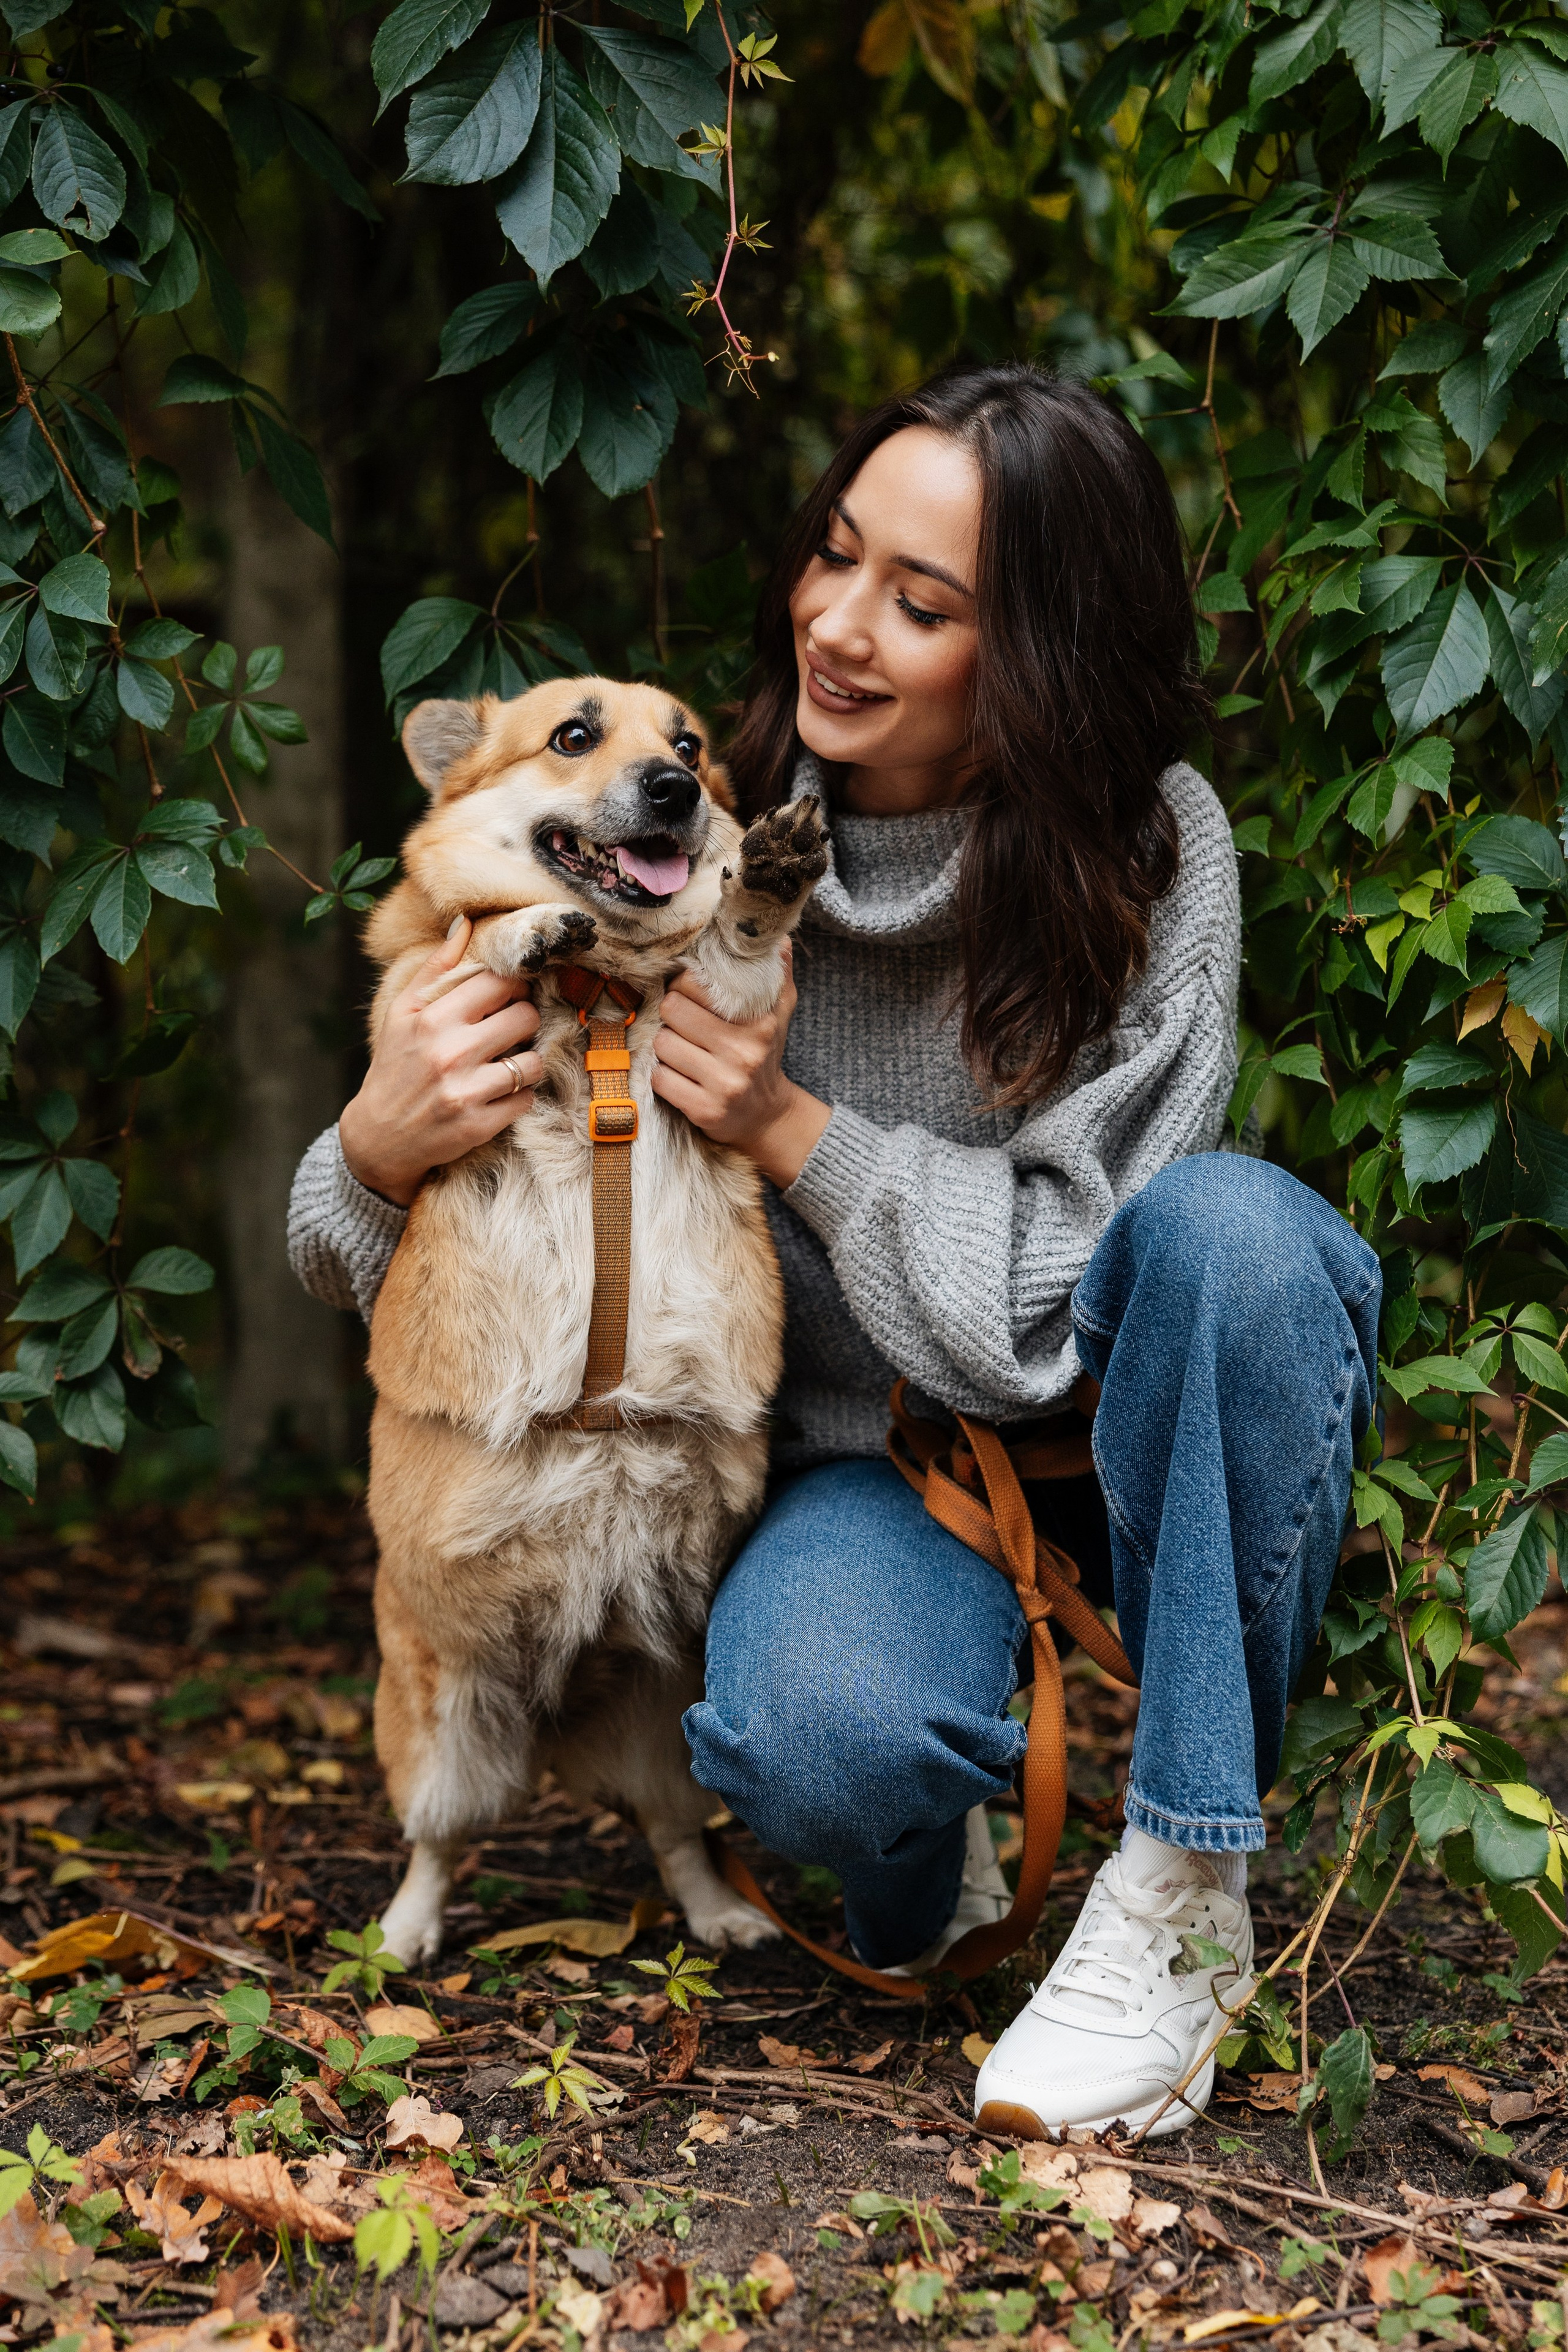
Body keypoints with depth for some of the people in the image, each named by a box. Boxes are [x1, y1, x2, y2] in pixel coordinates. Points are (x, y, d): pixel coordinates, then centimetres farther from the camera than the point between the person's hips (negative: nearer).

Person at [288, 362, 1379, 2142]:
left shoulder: (1150, 854, -14)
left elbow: (1061, 1302, -15)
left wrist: (792, 1129, -24)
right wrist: (380, 1148, -28)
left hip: (1118, 1445, 0)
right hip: (860, 1460, 0)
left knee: (1228, 1223, -33)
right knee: (818, 1736, -35)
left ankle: (1179, 1895, -22)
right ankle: (932, 1866, 5)